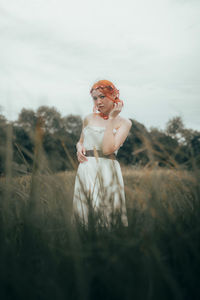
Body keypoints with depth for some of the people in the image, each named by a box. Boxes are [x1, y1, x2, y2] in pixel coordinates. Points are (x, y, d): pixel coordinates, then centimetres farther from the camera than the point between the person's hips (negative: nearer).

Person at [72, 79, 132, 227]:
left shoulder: (124, 122, 1)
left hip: (107, 171, -3)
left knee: (108, 217, -1)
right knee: (83, 217, 5)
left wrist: (111, 118, -8)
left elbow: (108, 149, -14)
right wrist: (79, 147, 3)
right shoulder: (89, 118, 12)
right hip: (85, 170, 3)